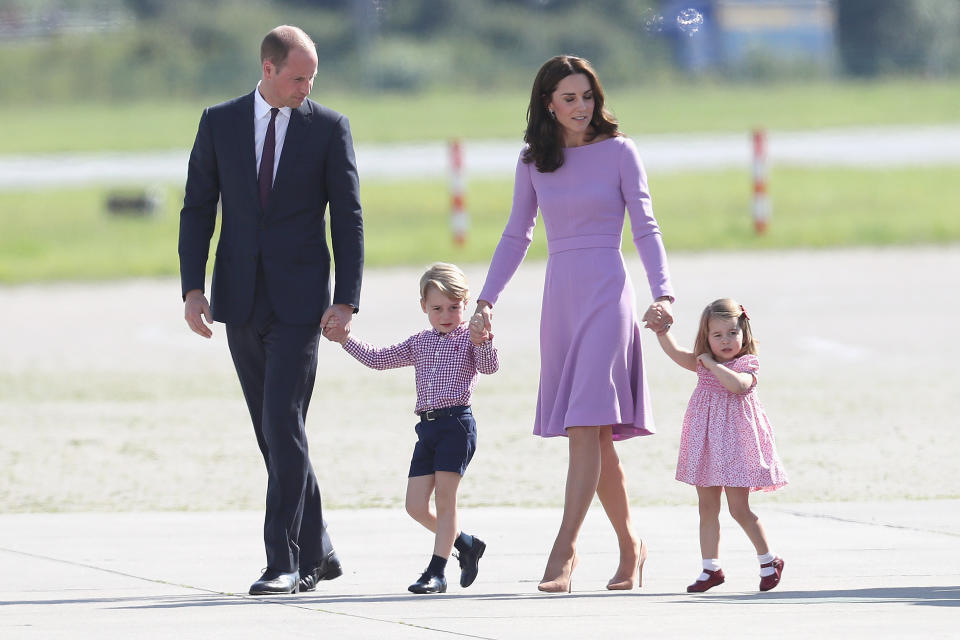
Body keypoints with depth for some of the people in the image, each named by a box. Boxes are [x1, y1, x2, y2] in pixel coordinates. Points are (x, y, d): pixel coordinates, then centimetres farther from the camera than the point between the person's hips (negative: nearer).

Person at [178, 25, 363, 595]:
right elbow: (198, 209, 7)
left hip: (299, 300, -3)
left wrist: (347, 300, -8)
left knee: (284, 424, -13)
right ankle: (316, 553, 19)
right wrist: (193, 288, -3)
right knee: (274, 434, 8)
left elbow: (348, 219, 0)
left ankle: (285, 563, -12)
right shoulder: (220, 123, 6)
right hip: (241, 301, 3)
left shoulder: (330, 128, 1)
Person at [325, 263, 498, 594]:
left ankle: (437, 571, -6)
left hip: (457, 422, -7)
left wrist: (482, 343, -35)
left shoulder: (469, 338, 0)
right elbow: (378, 359, 20)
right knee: (416, 506, 3)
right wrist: (346, 339, 12)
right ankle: (466, 544, 23)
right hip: (427, 427, 7)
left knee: (444, 496, -9)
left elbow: (489, 366, -16)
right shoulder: (419, 343, 18)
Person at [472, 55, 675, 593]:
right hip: (560, 295, 4)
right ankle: (630, 545, 15)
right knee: (595, 435, 5)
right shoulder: (534, 162, 11)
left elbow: (646, 228, -2)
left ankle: (565, 548, -18)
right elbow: (516, 236, 18)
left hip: (606, 291, -4)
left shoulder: (618, 152, 1)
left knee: (587, 424, -14)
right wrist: (486, 301, 11)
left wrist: (663, 293, -15)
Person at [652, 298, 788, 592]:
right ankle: (711, 568, 13)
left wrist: (712, 364, -19)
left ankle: (769, 560, 11)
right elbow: (676, 353, -3)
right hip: (707, 445, 6)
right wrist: (662, 331, -19)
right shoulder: (702, 364, 9)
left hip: (735, 441, -6)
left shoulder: (747, 364, -7)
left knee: (739, 508, -4)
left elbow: (737, 384, -27)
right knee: (707, 508, 8)